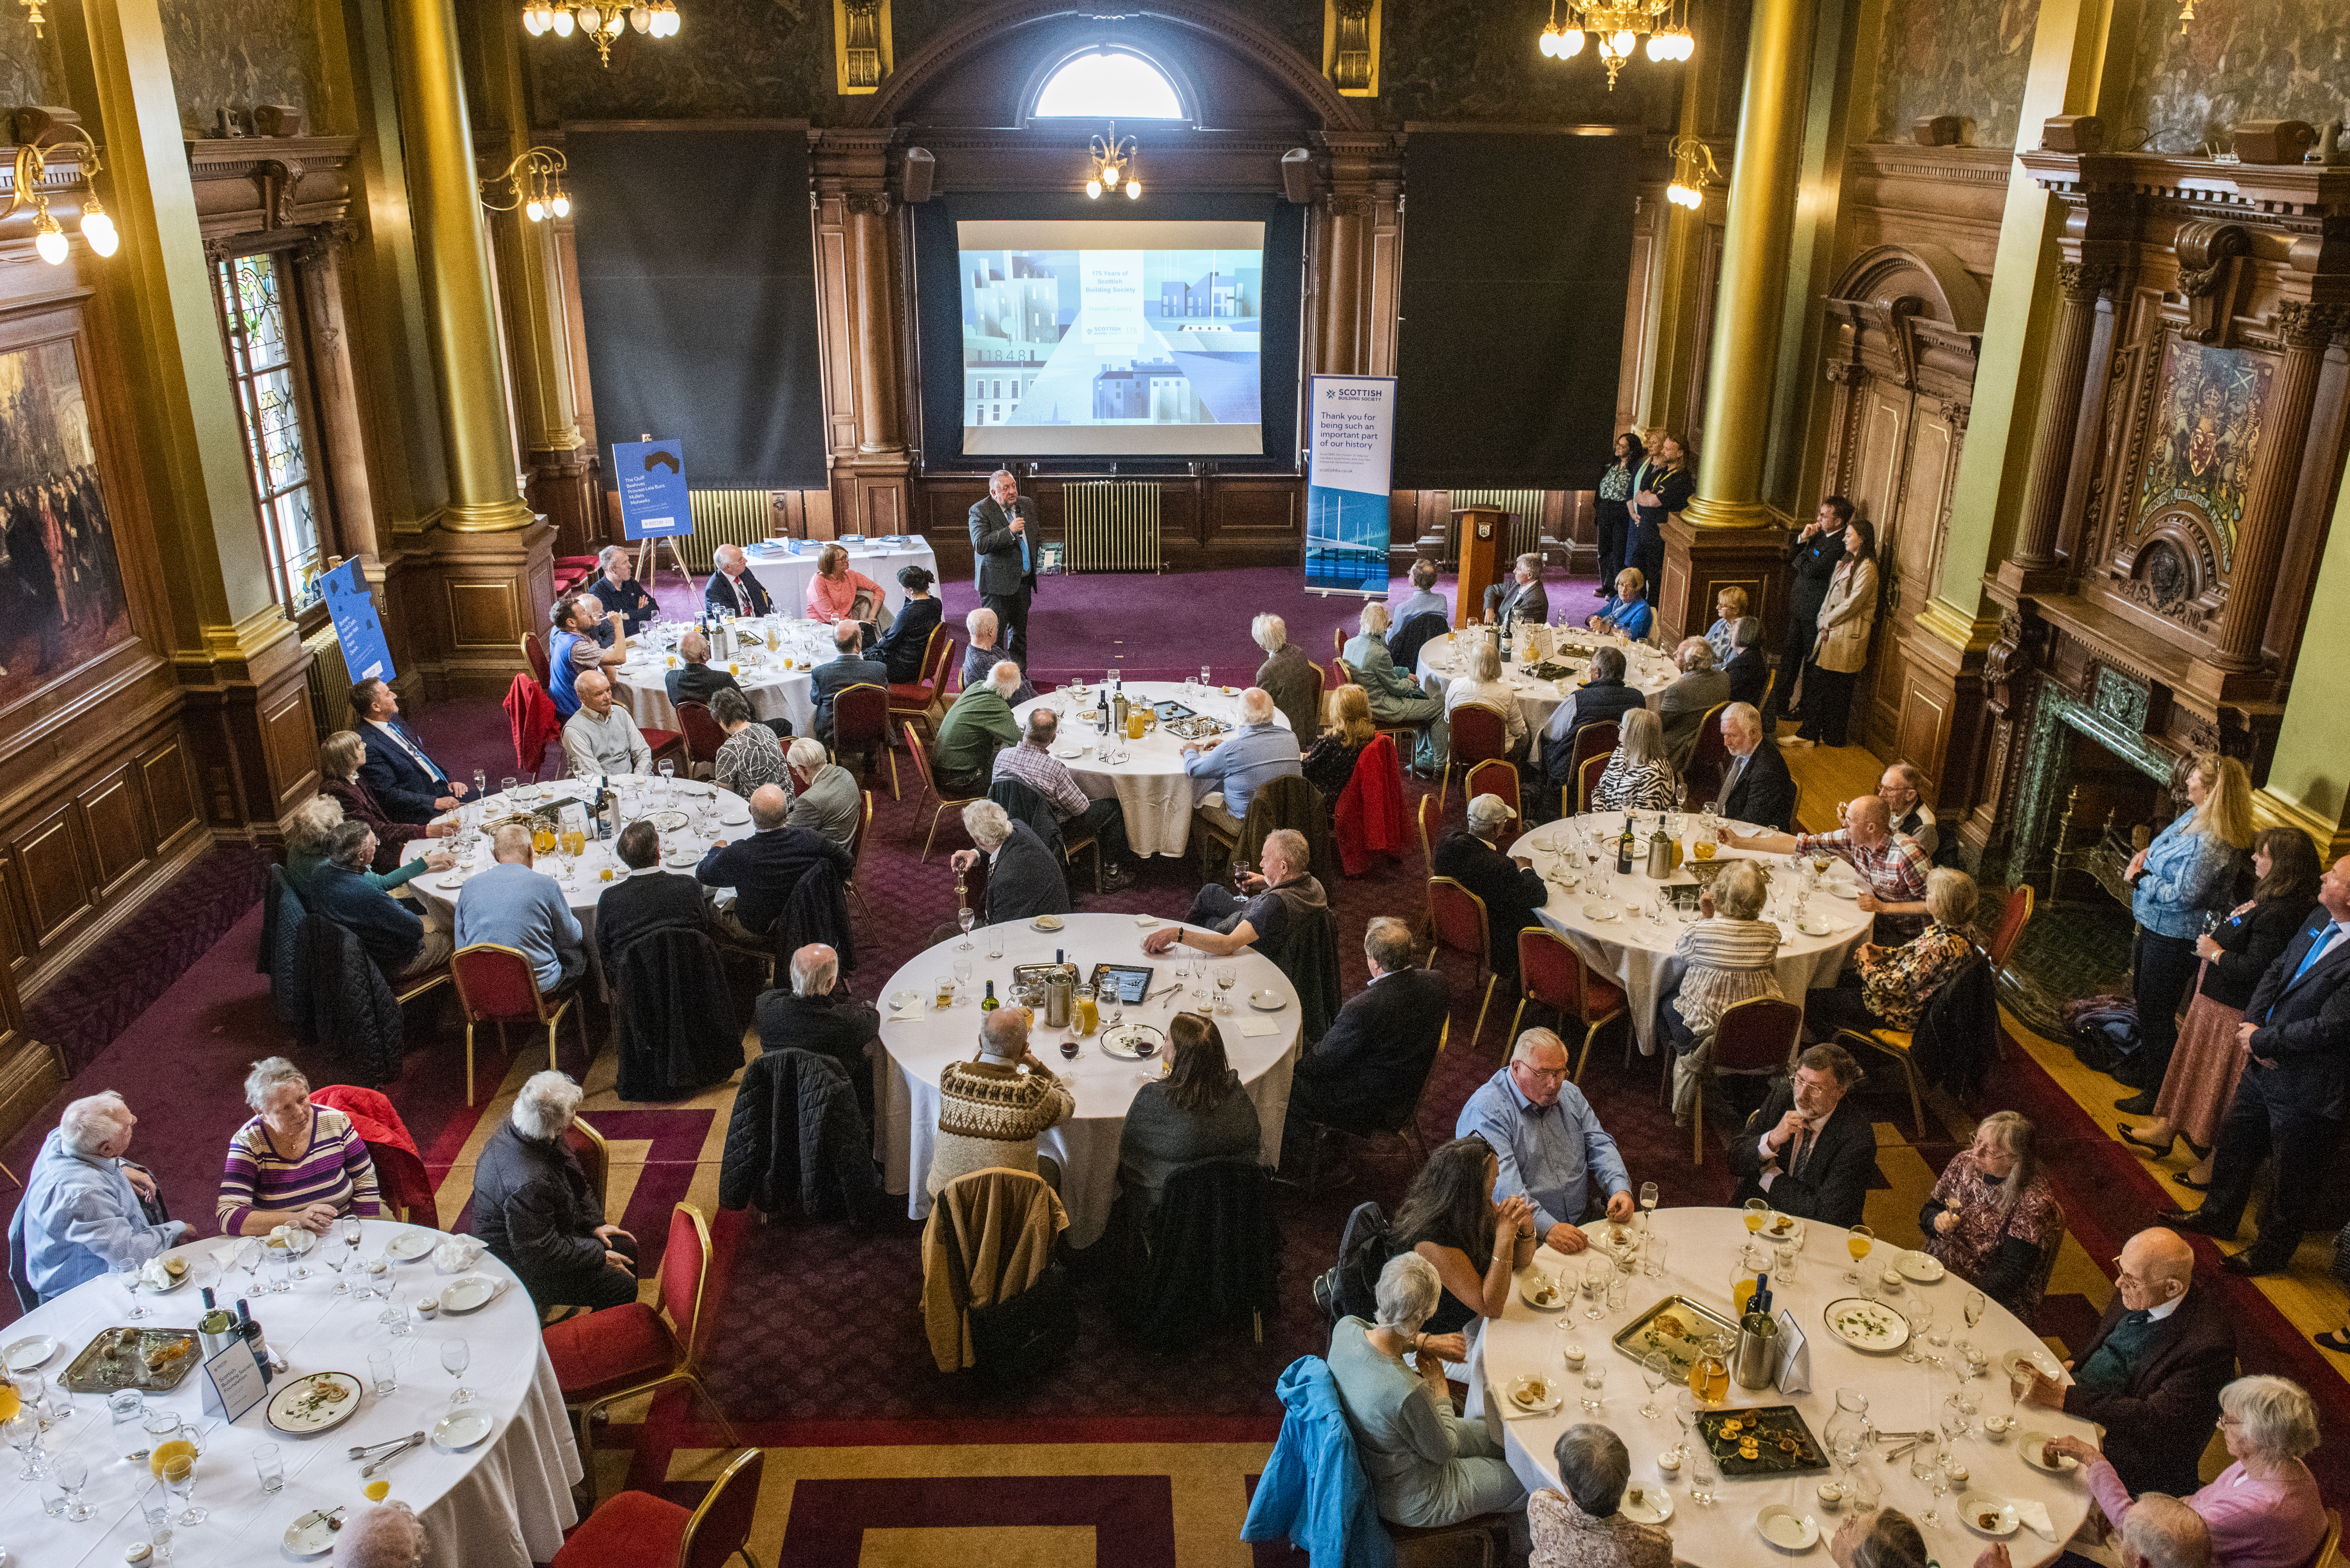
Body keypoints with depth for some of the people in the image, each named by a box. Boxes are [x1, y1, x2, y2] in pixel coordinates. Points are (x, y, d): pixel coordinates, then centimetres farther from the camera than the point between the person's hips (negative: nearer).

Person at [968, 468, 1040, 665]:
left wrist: (1040, 563, 14)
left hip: (1023, 581, 6)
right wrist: (1009, 531, -29)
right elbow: (980, 545, -25)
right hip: (997, 582, -6)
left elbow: (1036, 536, 23)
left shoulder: (1027, 504, 7)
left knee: (1019, 630, 15)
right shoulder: (979, 511, -12)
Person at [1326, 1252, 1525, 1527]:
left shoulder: (1345, 1328, -22)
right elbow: (1443, 1451, -21)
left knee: (1500, 1437, 24)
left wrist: (1421, 1341, -4)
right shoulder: (1409, 1393, -43)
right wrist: (1439, 1383, -10)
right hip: (1412, 1505, -7)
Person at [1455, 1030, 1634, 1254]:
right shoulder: (1485, 1111, -16)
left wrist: (1620, 1189, -8)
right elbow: (1502, 1183, -26)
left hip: (1584, 1221, 8)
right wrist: (1547, 1227, -37)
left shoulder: (1569, 1093, 12)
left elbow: (1600, 1146, 13)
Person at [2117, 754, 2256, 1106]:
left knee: (2158, 1011, 3)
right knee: (2144, 998, 25)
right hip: (2156, 926, 10)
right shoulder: (2193, 816, 2)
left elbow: (2181, 896, -28)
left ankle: (2157, 1092, 17)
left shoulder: (2211, 843, -28)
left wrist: (2139, 878, -17)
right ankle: (2143, 1065, 45)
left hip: (2175, 938, -10)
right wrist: (2147, 854, 1)